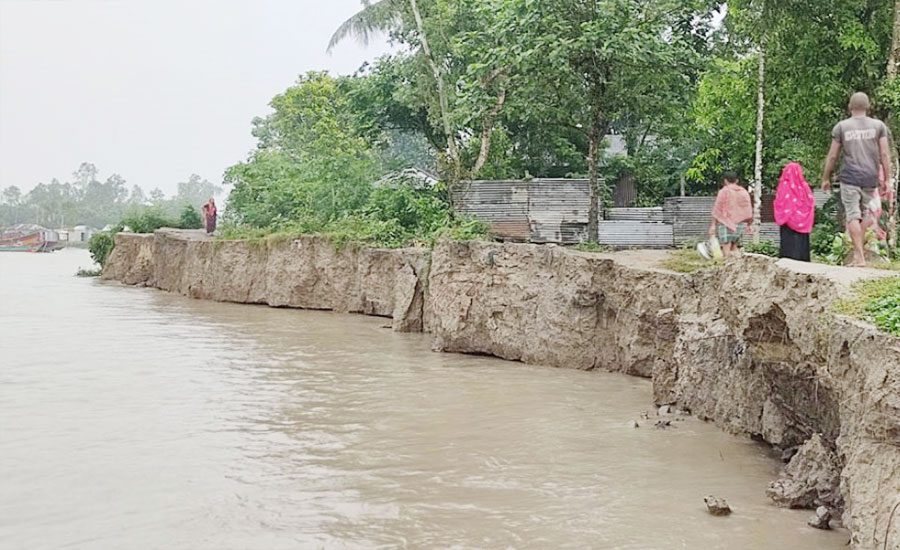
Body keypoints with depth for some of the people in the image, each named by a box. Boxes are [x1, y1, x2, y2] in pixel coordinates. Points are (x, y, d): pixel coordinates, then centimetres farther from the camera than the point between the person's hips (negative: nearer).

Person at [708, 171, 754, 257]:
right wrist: (748, 225, 19)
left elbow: (717, 210, -5)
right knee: (734, 249, 11)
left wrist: (713, 224, -1)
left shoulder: (723, 192, -4)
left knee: (726, 251, -7)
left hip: (726, 224, -5)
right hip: (740, 224, 5)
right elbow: (748, 212, 11)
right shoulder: (744, 192, 10)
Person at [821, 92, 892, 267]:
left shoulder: (841, 127, 2)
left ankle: (860, 256, -8)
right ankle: (858, 252, 15)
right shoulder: (878, 126, 5)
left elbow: (832, 156, 2)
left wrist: (825, 178, 13)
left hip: (850, 178, -2)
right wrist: (886, 181, 6)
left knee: (853, 216, -3)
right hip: (870, 178, 2)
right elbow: (885, 155, 2)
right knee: (864, 213, 14)